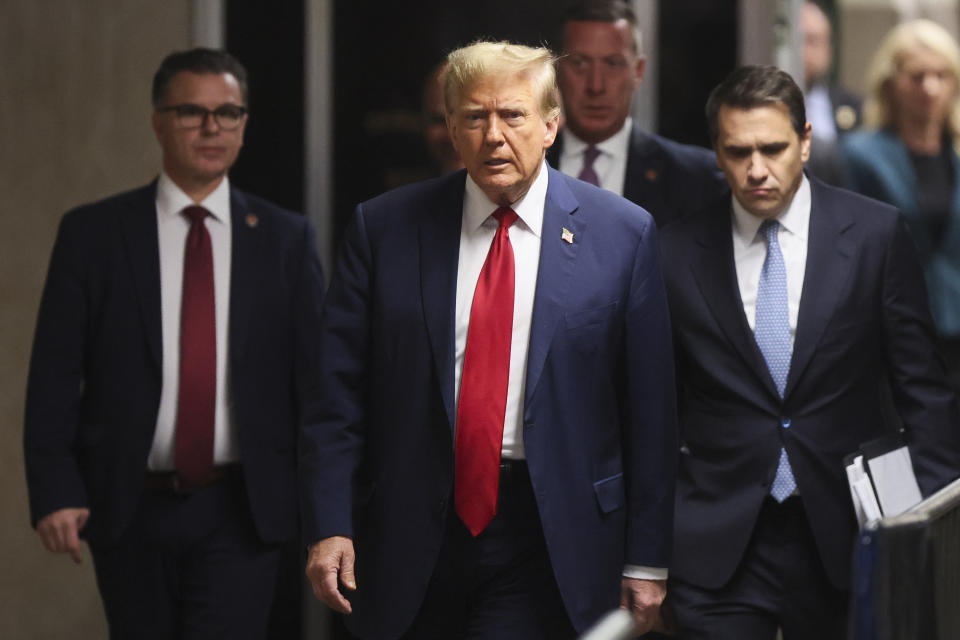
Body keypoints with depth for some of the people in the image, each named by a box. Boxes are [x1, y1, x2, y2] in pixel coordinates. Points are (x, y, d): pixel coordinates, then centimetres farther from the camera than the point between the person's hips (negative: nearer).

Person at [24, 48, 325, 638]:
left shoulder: (287, 239, 6)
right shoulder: (92, 234, 3)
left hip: (242, 512, -1)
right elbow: (55, 373, 0)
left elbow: (315, 371, 4)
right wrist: (54, 491, -10)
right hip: (130, 509, 1)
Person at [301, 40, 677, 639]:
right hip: (413, 532, 2)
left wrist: (647, 560, -1)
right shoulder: (384, 227, 3)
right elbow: (339, 392, 3)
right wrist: (329, 526, -6)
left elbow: (650, 409, 1)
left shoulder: (623, 234, 0)